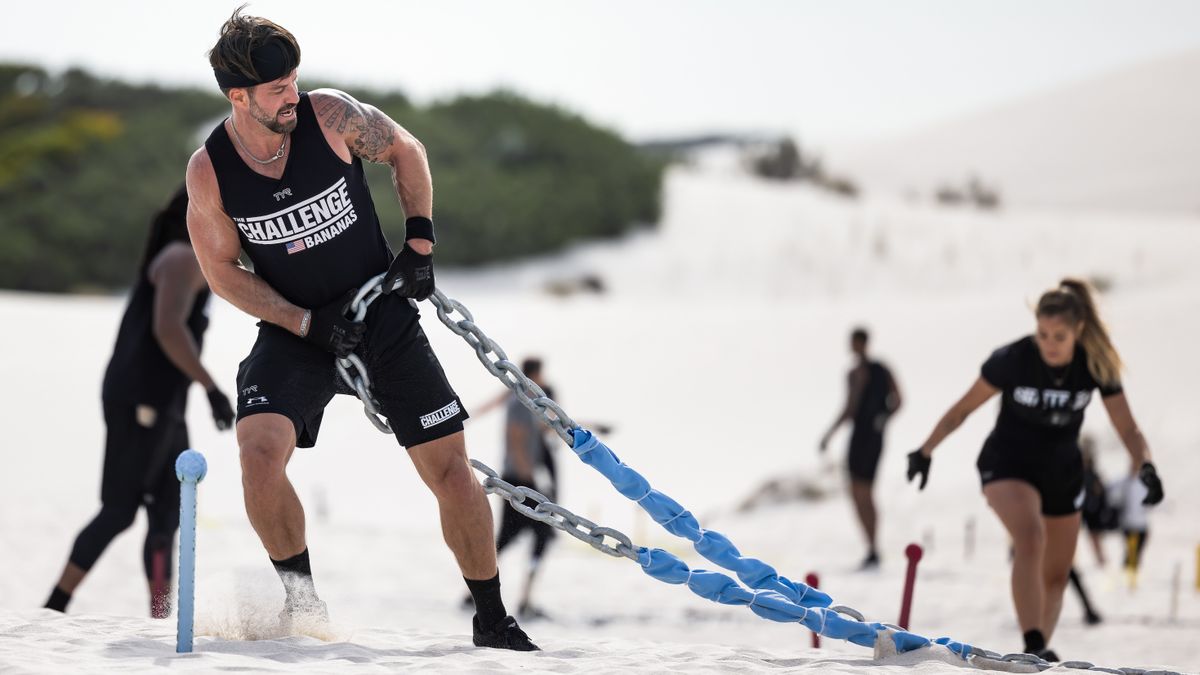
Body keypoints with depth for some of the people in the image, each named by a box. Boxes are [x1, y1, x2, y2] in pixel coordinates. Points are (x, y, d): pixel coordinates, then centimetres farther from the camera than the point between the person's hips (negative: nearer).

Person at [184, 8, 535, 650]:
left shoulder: (329, 115, -14)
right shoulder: (209, 171, -13)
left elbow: (406, 151, 4)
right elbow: (222, 270, -3)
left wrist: (419, 242, -3)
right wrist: (306, 323, -14)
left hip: (383, 313, 1)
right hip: (294, 329, -1)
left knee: (452, 471, -2)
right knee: (260, 452, -26)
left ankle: (492, 621, 15)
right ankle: (302, 599, -4)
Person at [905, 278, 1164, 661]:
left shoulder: (1096, 366, -14)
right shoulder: (1012, 359, -21)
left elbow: (1128, 429, -10)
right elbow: (964, 408, -9)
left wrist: (1145, 467, -28)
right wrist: (925, 451, -3)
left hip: (1063, 471, 4)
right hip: (1008, 464, -4)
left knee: (1056, 575, 11)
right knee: (1031, 539, -31)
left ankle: (1040, 652, 27)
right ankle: (1033, 647, -34)